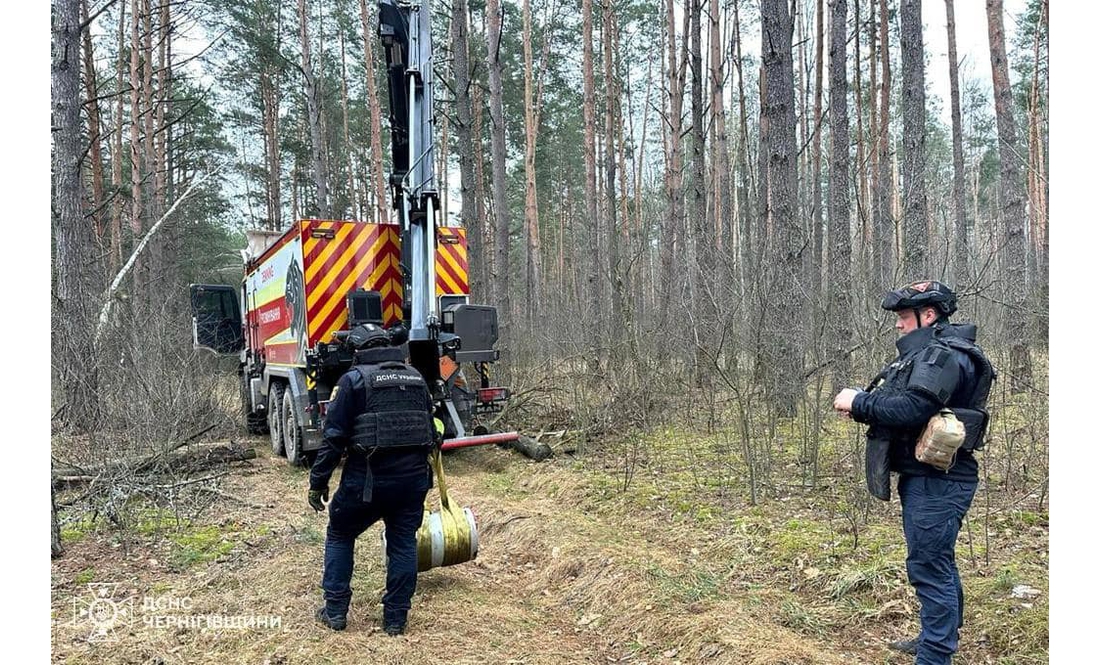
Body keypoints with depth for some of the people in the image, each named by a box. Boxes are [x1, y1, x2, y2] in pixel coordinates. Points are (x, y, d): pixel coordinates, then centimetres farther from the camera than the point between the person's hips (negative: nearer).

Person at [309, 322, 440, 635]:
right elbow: (430, 431, 16)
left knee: (339, 536, 17)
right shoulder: (416, 378, 12)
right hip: (413, 477, 4)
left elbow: (334, 437, -8)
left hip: (368, 478, -4)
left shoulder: (354, 379, -4)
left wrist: (318, 482, -1)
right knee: (403, 543, 14)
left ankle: (335, 611, 21)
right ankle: (396, 618, 18)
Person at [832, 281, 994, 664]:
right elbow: (900, 408, 15)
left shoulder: (943, 355, -16)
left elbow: (913, 408, -29)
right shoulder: (926, 353, 17)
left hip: (936, 484, -11)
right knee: (938, 563, 22)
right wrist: (862, 405, -1)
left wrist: (859, 402, -18)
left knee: (929, 568, -5)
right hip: (925, 478, 11)